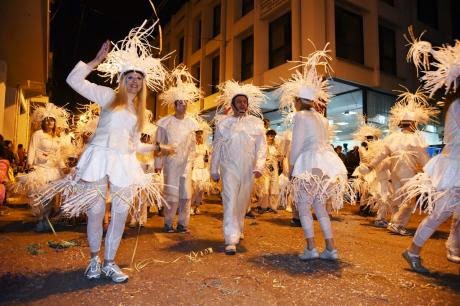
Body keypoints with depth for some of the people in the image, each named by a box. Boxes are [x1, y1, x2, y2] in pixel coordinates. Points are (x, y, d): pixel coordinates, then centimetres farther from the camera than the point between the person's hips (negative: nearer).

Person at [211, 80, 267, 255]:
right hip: (229, 167, -1)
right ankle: (231, 240, -7)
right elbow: (217, 147, 8)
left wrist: (259, 166, -11)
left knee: (243, 202, 12)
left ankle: (238, 231, 33)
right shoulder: (223, 122, 5)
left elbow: (261, 146, 2)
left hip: (249, 169, 2)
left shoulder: (256, 123, 6)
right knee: (230, 202, -9)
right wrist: (214, 170, 9)